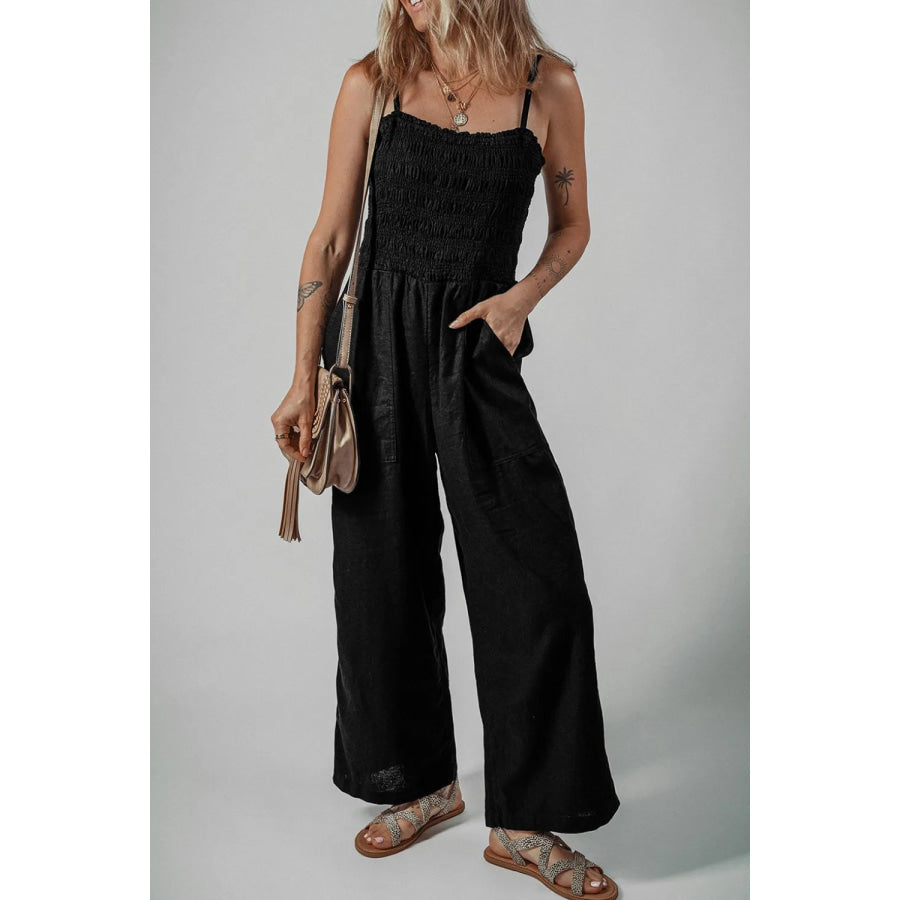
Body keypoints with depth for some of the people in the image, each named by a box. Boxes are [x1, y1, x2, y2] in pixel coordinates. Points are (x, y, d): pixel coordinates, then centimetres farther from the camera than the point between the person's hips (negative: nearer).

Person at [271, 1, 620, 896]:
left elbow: (572, 225, 12)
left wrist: (523, 296, -9)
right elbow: (331, 237, 2)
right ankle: (422, 780, 29)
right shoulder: (372, 83, 3)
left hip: (478, 346, 0)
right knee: (384, 576, 7)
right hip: (374, 337, 1)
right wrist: (304, 377, -4)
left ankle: (522, 821, 14)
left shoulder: (549, 85, 2)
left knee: (540, 581, -6)